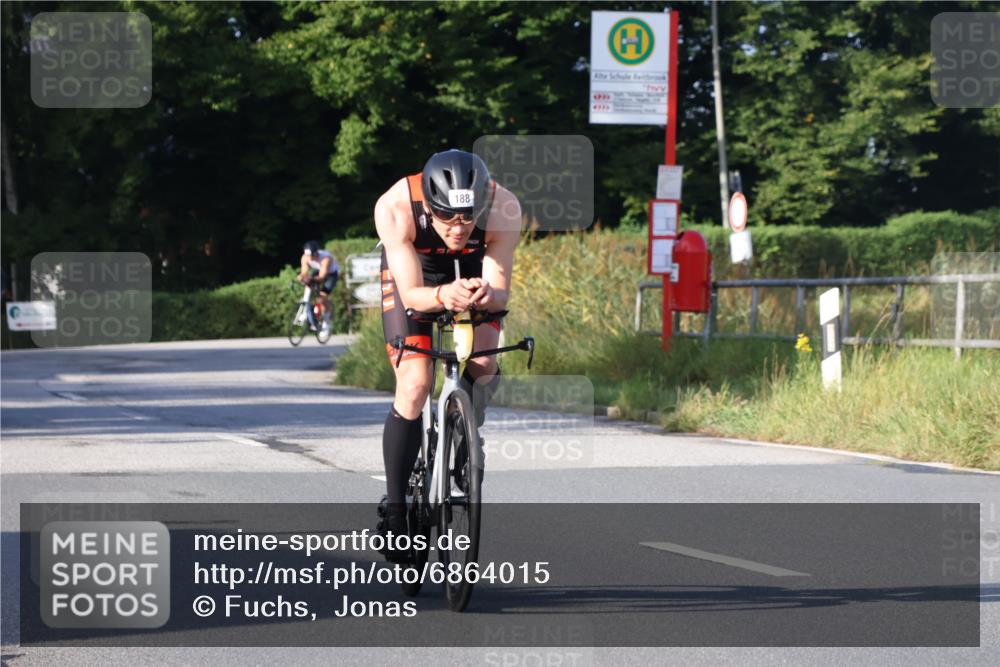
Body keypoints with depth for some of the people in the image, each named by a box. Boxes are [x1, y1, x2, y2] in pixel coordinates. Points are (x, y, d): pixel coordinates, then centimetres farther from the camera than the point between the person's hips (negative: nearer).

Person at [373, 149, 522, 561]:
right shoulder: (395, 209, -38)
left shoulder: (504, 209, -35)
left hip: (474, 272, 2)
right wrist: (442, 295, -56)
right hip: (414, 273, -2)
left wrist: (488, 295, -54)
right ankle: (394, 508, -5)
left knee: (483, 367, -17)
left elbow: (500, 291, -30)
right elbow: (411, 294, -34)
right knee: (414, 386, -15)